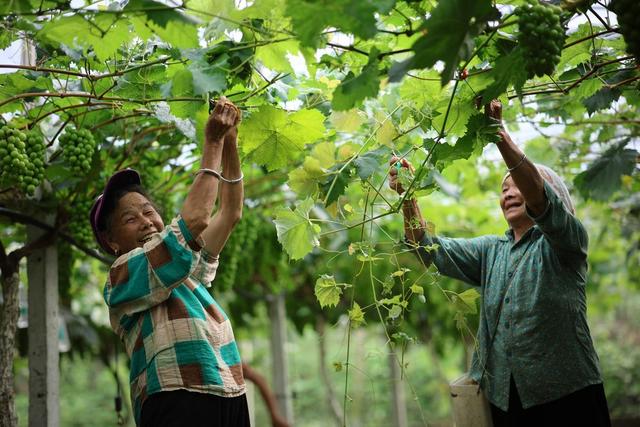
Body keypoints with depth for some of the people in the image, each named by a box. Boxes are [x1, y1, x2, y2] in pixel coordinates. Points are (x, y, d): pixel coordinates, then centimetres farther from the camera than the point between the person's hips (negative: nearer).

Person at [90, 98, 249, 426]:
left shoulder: (184, 267, 22)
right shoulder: (122, 275, -1)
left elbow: (230, 213, 22)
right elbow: (195, 219, -11)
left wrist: (229, 141, 12)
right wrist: (212, 143, -2)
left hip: (229, 399, 7)